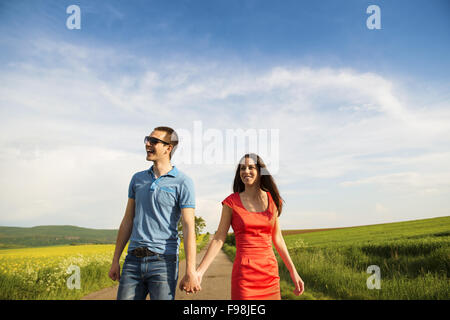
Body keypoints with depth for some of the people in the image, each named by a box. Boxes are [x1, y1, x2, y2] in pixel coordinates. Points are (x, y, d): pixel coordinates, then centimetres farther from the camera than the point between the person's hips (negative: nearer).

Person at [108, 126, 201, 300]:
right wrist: (115, 261, 13)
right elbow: (128, 221, 15)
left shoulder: (183, 182, -4)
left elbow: (189, 227, -9)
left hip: (163, 260, -4)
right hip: (133, 260, 5)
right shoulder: (137, 179, 13)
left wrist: (191, 272, -14)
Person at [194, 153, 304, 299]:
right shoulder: (231, 202, -2)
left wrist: (293, 271, 11)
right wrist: (199, 271, -12)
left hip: (270, 271, 3)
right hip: (244, 273, -3)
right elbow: (219, 238, -4)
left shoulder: (273, 200, 6)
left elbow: (277, 238, 12)